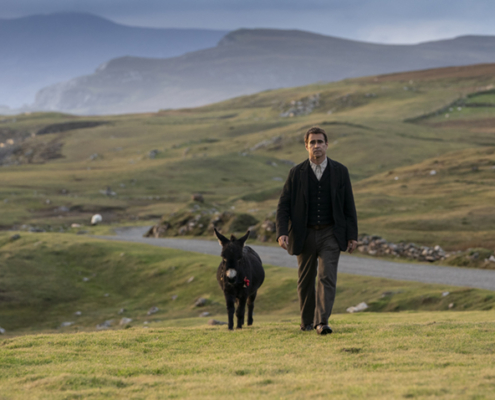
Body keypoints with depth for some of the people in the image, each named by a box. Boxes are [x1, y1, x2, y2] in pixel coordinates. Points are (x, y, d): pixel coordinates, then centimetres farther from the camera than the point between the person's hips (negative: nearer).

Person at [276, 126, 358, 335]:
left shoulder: (340, 171, 1)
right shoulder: (296, 173, 0)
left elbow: (349, 206, 3)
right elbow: (283, 205, -1)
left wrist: (352, 236, -1)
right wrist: (282, 233, -14)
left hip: (330, 234, -1)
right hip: (305, 235, 1)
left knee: (327, 277, -14)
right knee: (306, 280, 10)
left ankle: (322, 322, -20)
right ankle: (307, 321, 25)